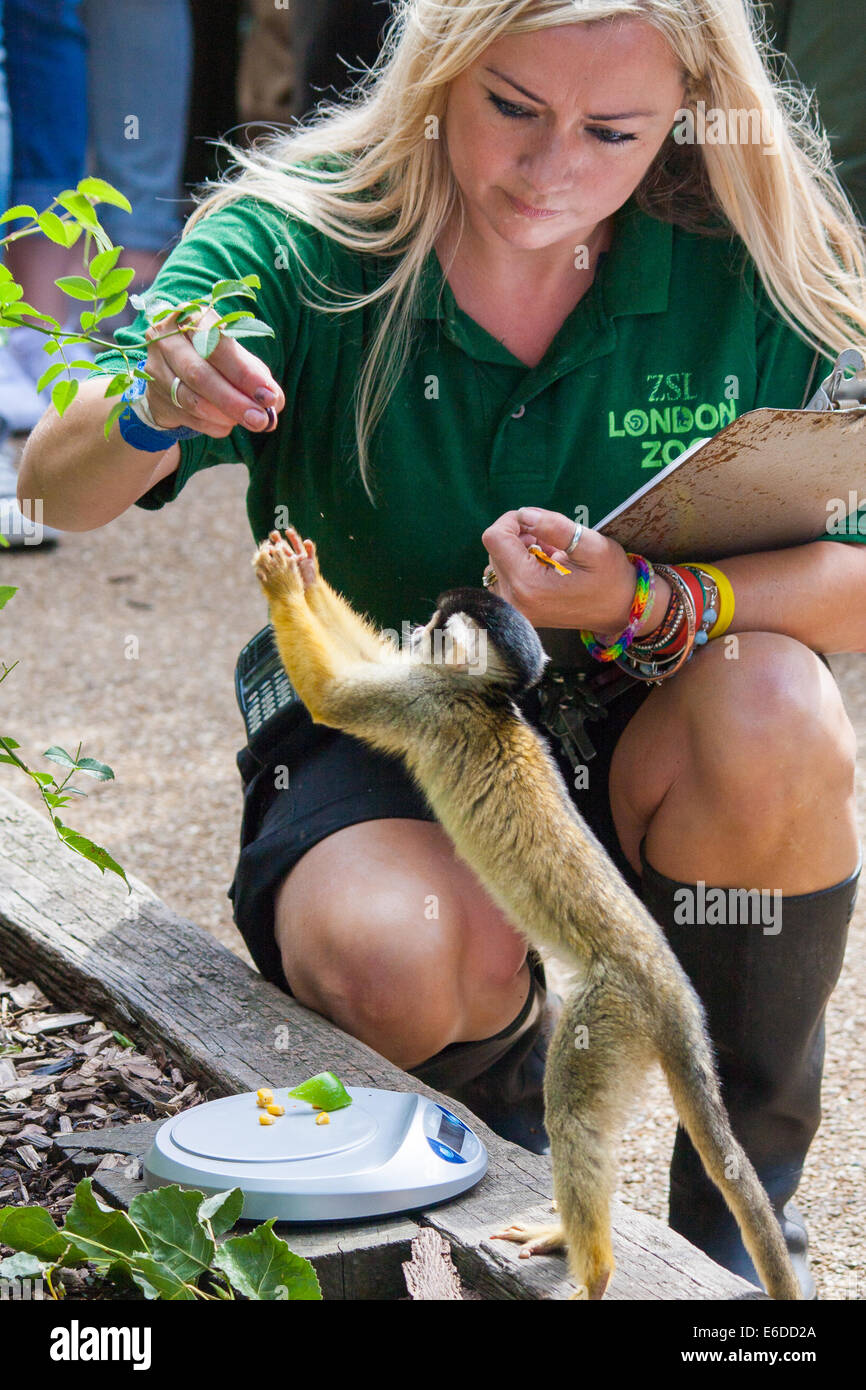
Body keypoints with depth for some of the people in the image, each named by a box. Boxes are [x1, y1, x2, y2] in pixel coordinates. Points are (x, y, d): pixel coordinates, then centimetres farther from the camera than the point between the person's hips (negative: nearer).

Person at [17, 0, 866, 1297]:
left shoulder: (751, 268, -13)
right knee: (410, 963, -34)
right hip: (373, 741, -1)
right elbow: (58, 489, -20)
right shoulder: (296, 241, -15)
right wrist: (154, 411, -45)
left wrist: (648, 606, -35)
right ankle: (507, 1090, 9)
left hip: (635, 747, 2)